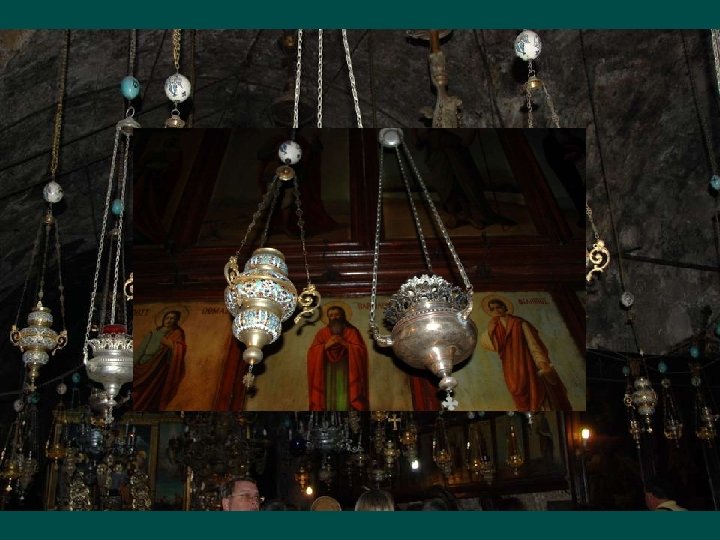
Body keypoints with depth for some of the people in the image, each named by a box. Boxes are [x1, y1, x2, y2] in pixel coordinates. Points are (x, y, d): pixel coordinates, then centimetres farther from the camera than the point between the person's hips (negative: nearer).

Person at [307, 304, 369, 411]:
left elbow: (361, 351, -3)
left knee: (346, 402, -10)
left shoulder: (352, 331, 6)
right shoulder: (321, 333, 11)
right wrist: (326, 345, -10)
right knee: (329, 401, -6)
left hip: (347, 374, -2)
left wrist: (345, 344, -12)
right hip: (328, 375, 2)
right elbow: (312, 353, 3)